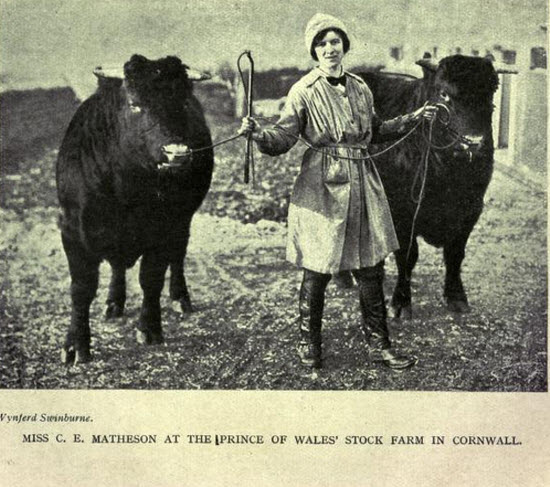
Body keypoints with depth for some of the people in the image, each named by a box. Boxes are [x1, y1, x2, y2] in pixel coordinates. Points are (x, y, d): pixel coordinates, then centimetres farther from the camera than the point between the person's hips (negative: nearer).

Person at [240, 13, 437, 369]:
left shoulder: (361, 88, 12)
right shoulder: (304, 92, -4)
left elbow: (376, 132, 25)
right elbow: (282, 139, -10)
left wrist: (414, 118, 24)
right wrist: (258, 132, -30)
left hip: (363, 184, 5)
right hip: (322, 186, -5)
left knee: (371, 268, 8)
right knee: (317, 270, 1)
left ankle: (379, 344, 19)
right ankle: (309, 344, 19)